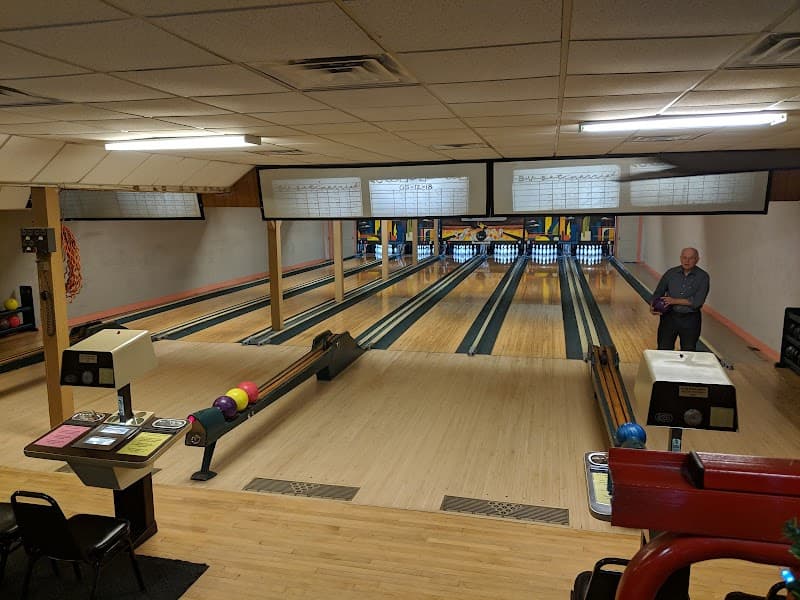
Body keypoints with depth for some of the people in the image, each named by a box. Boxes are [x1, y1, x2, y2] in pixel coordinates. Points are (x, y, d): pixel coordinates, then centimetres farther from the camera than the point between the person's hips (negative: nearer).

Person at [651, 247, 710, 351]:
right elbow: (658, 292, 6)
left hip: (690, 320, -2)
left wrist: (675, 301, -18)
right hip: (669, 317, 2)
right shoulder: (671, 273, 1)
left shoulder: (702, 277, -7)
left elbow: (697, 301, -16)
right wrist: (653, 306, -12)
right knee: (664, 350, 5)